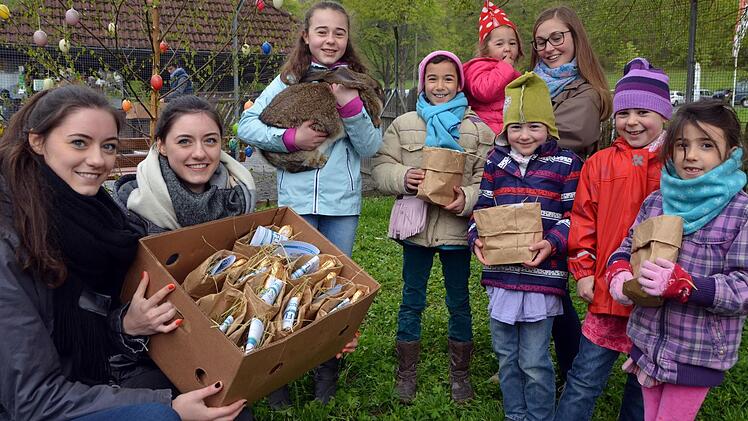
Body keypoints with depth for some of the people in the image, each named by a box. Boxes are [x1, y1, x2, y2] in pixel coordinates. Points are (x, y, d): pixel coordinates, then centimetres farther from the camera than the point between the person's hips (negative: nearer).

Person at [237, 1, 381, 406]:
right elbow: (246, 125, -1)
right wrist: (289, 138, -15)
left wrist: (352, 108, -14)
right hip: (297, 200, -1)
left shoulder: (356, 83, 5)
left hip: (343, 203, 1)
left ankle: (328, 368, 28)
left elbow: (370, 148, 0)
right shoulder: (289, 80, 4)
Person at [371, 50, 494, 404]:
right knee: (411, 301, 12)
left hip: (457, 226, 0)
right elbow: (381, 167, 1)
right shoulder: (403, 125, 4)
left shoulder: (477, 129, 1)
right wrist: (403, 177, -18)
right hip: (416, 224, 1)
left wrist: (468, 198, -21)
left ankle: (460, 374, 30)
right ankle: (406, 373, 28)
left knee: (459, 304, 12)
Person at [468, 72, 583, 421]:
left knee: (534, 362, 3)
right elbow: (482, 208, 10)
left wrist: (551, 243, -20)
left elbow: (574, 215, -4)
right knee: (507, 357, 17)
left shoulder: (565, 164, -2)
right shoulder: (496, 163, 9)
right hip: (499, 274, 4)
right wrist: (477, 238, -8)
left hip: (542, 274, -4)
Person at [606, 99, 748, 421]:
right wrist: (618, 271, -11)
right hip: (648, 340, 4)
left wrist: (680, 283, -29)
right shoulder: (655, 202, 0)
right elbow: (627, 247, 11)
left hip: (699, 353, -4)